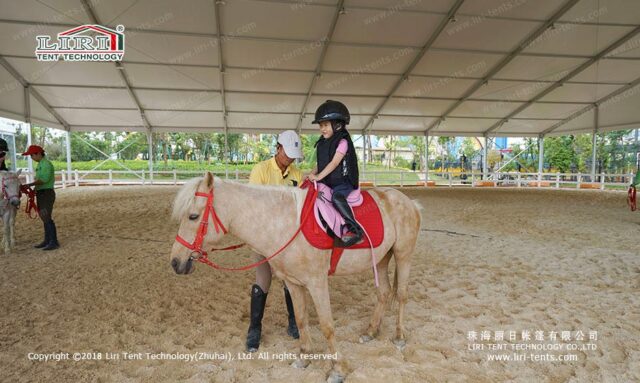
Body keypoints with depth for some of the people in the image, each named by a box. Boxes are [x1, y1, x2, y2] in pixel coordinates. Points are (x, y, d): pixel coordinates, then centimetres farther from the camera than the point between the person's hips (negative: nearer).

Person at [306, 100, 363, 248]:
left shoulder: (342, 141, -9)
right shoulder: (322, 143, 14)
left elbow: (334, 162, -18)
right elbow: (320, 163, 17)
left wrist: (319, 176, -25)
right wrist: (312, 174, -2)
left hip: (343, 182, -9)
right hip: (327, 182, 9)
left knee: (337, 197, -34)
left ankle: (354, 229, -33)